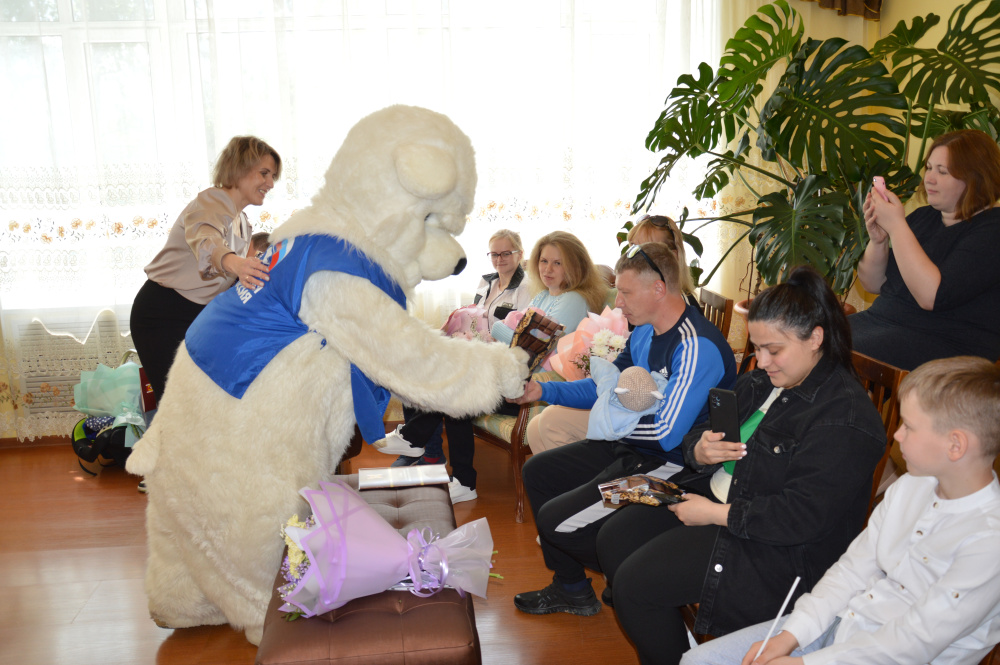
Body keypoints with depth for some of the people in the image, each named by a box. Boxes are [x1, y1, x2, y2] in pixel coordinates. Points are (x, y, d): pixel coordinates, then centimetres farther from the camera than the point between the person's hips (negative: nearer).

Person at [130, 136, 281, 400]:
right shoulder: (211, 202, -16)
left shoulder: (243, 223, 13)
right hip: (162, 313, -9)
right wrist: (234, 262, -62)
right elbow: (205, 239, -42)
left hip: (198, 316, 9)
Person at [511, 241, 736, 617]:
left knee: (555, 519, -15)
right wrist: (542, 391, 5)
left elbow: (666, 434, -30)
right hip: (630, 447, 11)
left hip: (669, 465, -10)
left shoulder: (696, 349, -26)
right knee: (537, 472, 16)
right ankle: (569, 587, 25)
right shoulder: (644, 332, 5)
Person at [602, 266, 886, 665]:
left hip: (775, 550, -9)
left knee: (634, 584, -16)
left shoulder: (844, 419, -22)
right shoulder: (761, 381, 6)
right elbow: (698, 433, 14)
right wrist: (699, 449, -11)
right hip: (712, 495, 9)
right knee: (613, 541, 3)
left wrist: (716, 514, -22)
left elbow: (802, 518, -26)